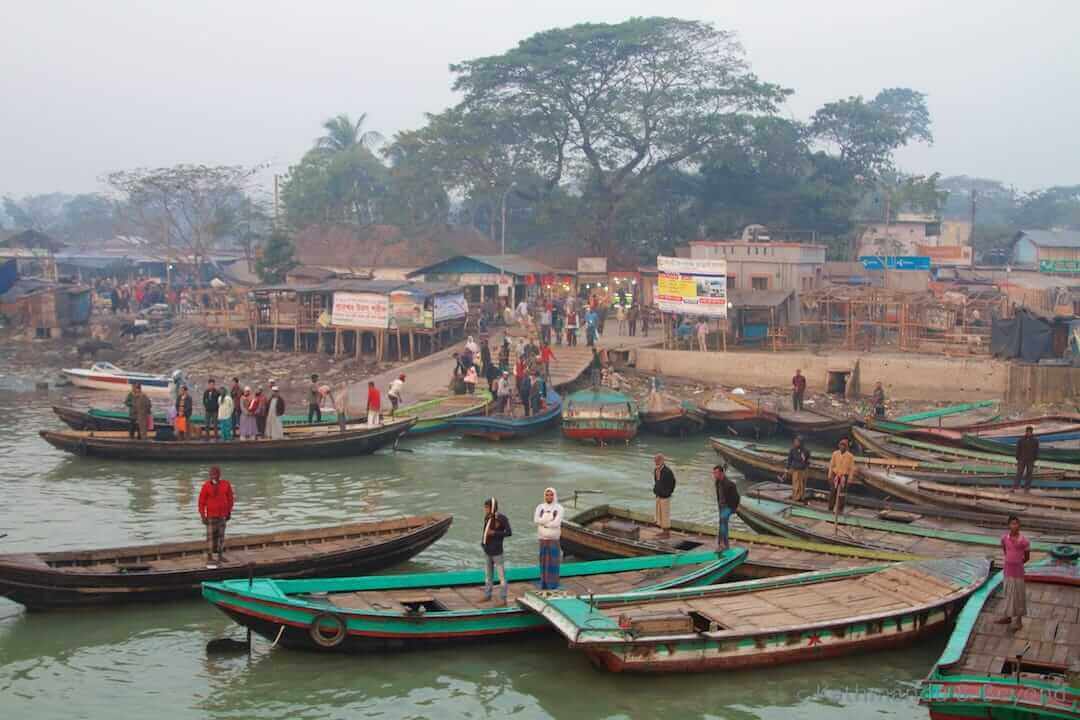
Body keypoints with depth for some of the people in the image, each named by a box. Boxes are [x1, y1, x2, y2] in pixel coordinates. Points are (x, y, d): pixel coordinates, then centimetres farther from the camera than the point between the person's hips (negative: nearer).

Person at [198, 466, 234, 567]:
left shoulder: (226, 484, -1)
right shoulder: (206, 486, -9)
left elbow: (230, 499, 9)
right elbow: (201, 502, -6)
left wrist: (229, 512, 10)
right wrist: (202, 516, -8)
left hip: (222, 515, 3)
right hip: (211, 515, -3)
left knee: (221, 535, 8)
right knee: (210, 536, -3)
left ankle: (220, 556, 15)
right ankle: (209, 557, 1)